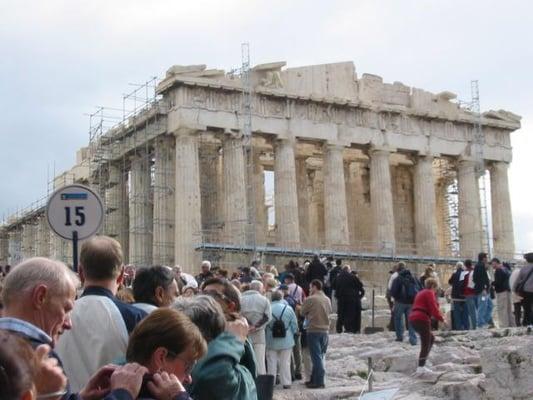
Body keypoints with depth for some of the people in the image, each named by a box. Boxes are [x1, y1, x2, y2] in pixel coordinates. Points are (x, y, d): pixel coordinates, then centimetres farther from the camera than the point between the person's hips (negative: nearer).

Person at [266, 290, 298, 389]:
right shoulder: (288, 309, -7)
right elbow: (295, 326, -1)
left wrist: (266, 336, 15)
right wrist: (292, 334, 16)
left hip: (271, 341, 0)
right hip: (286, 341, 0)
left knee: (272, 363, 7)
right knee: (285, 363, 8)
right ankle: (286, 383, 12)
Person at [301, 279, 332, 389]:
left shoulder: (310, 300, -12)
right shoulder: (327, 299, 5)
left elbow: (302, 313, -1)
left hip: (313, 330, -6)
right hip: (325, 330, 6)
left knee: (316, 356, -1)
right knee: (320, 356, 14)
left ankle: (319, 381, -1)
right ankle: (314, 379, 22)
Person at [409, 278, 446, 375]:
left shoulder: (421, 293, 25)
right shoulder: (429, 293, -4)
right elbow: (433, 309, -13)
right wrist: (442, 319, -2)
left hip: (413, 318, 9)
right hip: (422, 319, -9)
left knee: (431, 339, 21)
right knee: (426, 344, -5)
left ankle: (422, 362, 16)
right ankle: (421, 367, -10)